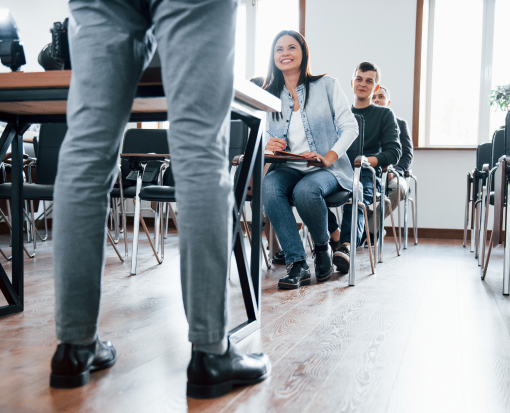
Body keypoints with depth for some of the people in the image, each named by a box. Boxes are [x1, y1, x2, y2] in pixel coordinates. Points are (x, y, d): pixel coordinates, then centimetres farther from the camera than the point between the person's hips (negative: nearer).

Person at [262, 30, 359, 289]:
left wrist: (328, 158, -17)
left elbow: (350, 127, -1)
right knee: (268, 187, -32)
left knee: (305, 190, -36)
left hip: (327, 170, -2)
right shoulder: (268, 96, 14)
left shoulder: (327, 86, 5)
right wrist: (267, 146, -16)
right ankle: (297, 265, -29)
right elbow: (263, 137, 11)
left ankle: (323, 247, -4)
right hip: (288, 168, 3)